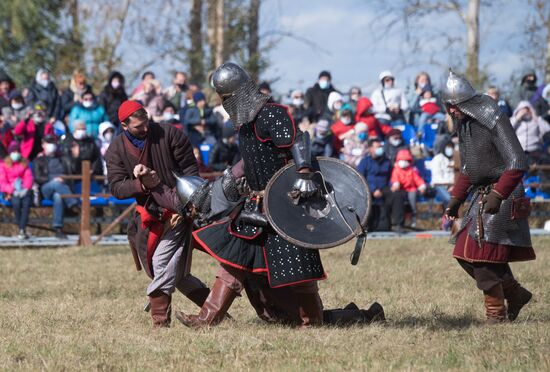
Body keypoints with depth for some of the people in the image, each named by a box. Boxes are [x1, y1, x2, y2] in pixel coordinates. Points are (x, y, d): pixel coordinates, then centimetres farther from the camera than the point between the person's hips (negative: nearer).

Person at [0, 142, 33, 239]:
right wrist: (13, 190, -19)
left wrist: (26, 189, -15)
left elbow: (28, 178, 6)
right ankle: (22, 229, -28)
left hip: (23, 190, 2)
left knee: (26, 201, -33)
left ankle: (22, 230, -36)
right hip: (10, 192, -2)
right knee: (16, 201, -35)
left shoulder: (24, 163, 15)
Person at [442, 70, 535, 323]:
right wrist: (456, 198, 14)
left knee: (482, 254, -13)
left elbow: (517, 164, -24)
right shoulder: (463, 124, 11)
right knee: (465, 254, 7)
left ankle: (496, 313, -4)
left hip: (503, 195, -9)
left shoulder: (495, 122, -17)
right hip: (482, 194, 9)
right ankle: (515, 293, 19)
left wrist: (498, 194, -31)